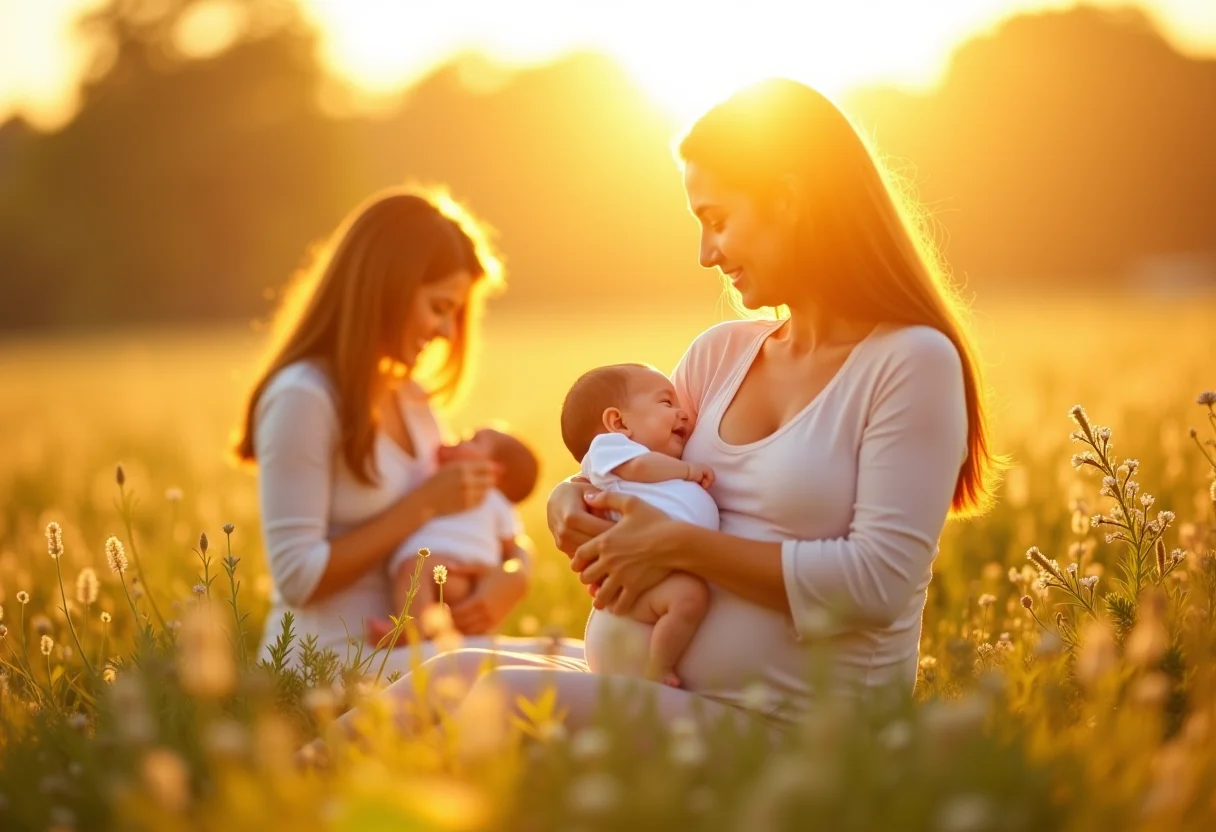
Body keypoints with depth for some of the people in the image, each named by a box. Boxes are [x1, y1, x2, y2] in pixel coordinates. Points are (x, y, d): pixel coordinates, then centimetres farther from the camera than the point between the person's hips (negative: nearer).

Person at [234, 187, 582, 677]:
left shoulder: (410, 398, 16)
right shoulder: (304, 398, -12)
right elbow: (298, 577, -16)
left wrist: (509, 578, -6)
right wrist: (425, 504, -14)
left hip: (403, 654, 9)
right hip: (332, 661, -8)